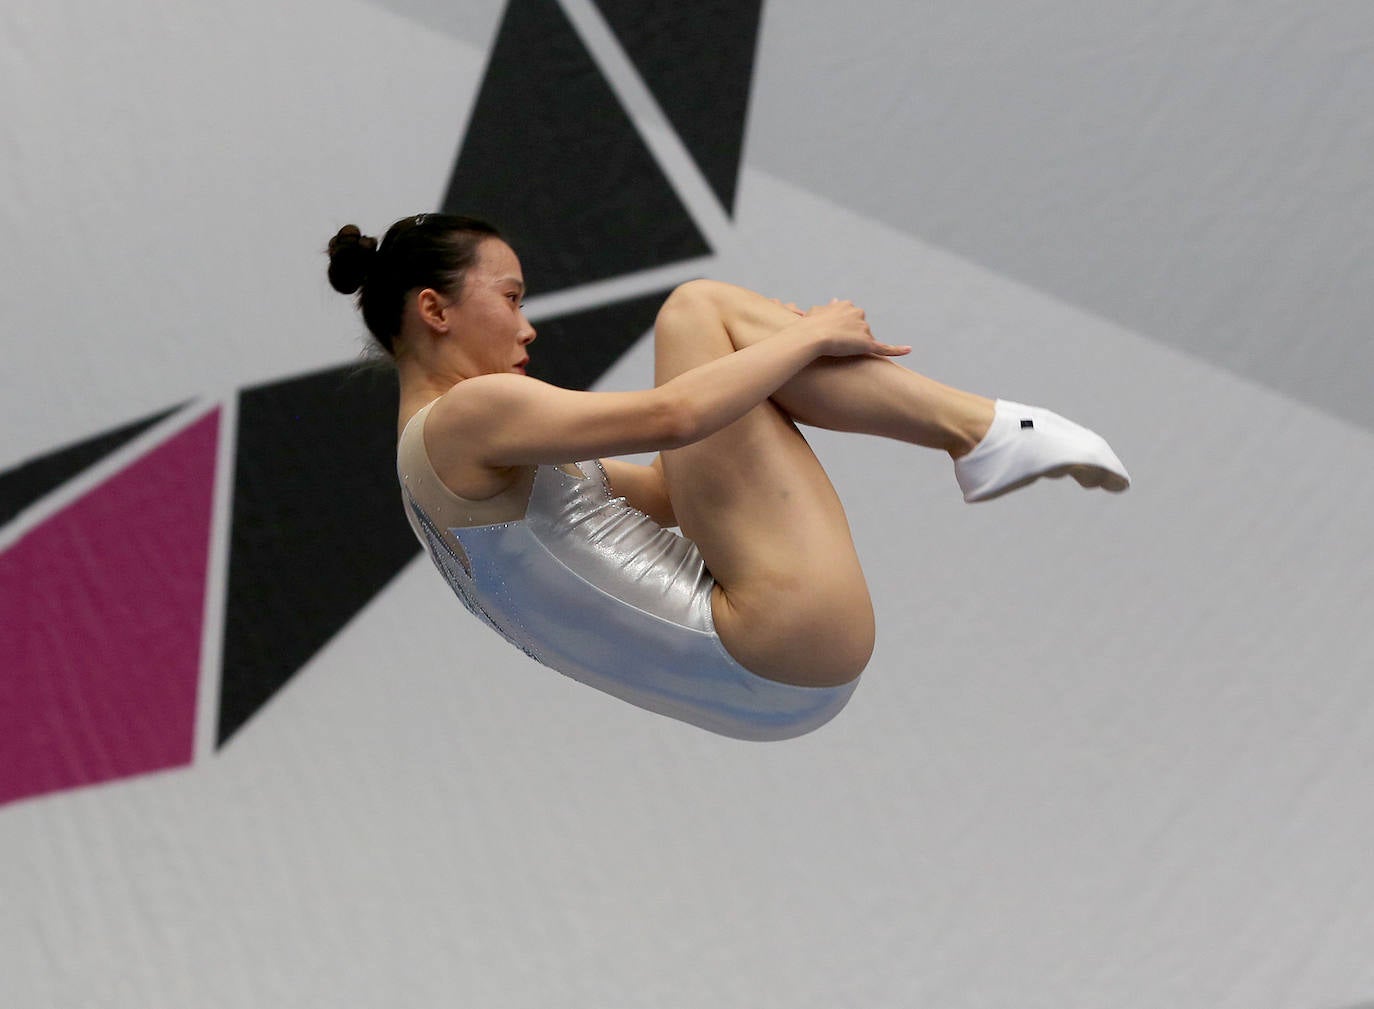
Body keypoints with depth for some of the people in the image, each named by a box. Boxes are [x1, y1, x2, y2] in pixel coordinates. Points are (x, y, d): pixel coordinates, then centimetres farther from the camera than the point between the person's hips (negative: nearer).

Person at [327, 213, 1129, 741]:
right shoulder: (467, 414, -9)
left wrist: (802, 362, 15)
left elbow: (676, 485, 23)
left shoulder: (445, 462, 22)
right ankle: (988, 435, -6)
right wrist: (813, 333, -7)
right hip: (784, 660, -10)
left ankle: (984, 437, 11)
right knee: (702, 307, -8)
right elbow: (671, 416, -21)